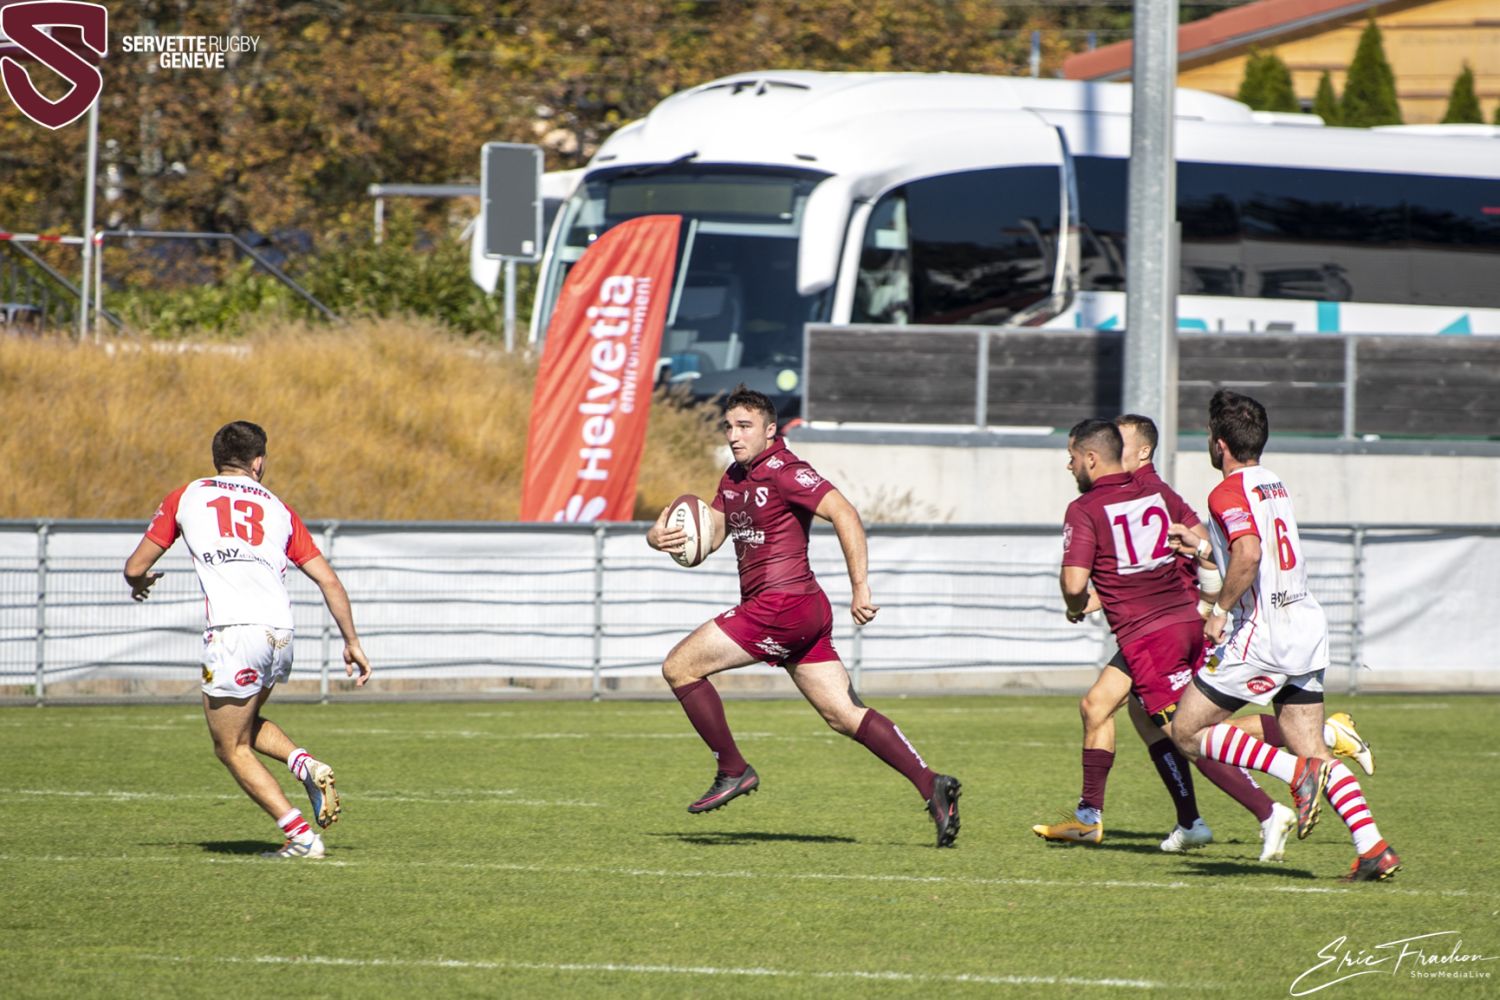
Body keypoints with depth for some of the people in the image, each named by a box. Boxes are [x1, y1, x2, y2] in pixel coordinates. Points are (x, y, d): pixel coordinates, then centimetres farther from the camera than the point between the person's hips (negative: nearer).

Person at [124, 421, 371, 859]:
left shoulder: (186, 497, 12)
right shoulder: (278, 509, 19)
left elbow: (135, 567, 15)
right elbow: (328, 580, 15)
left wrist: (138, 583, 38)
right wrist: (352, 642, 22)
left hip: (232, 633, -4)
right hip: (280, 633, 4)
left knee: (231, 748, 9)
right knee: (245, 724, 30)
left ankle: (301, 835, -2)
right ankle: (306, 765, 4)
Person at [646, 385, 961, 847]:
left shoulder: (783, 471, -12)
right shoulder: (736, 477, 17)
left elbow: (844, 514, -21)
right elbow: (711, 533, 20)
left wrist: (860, 587, -27)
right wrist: (662, 535, -2)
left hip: (783, 605, -9)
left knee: (680, 667, -3)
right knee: (845, 715, 4)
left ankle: (733, 771, 1)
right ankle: (931, 785, -2)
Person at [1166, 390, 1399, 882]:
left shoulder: (1228, 493, -11)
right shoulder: (1275, 485, 17)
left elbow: (1249, 554, -29)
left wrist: (1220, 610, -19)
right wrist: (1202, 547, 37)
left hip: (1261, 635, -8)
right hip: (1306, 630, 8)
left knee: (1187, 731, 2)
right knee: (1313, 754, 8)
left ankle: (1296, 772, -14)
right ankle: (1373, 846, -9)